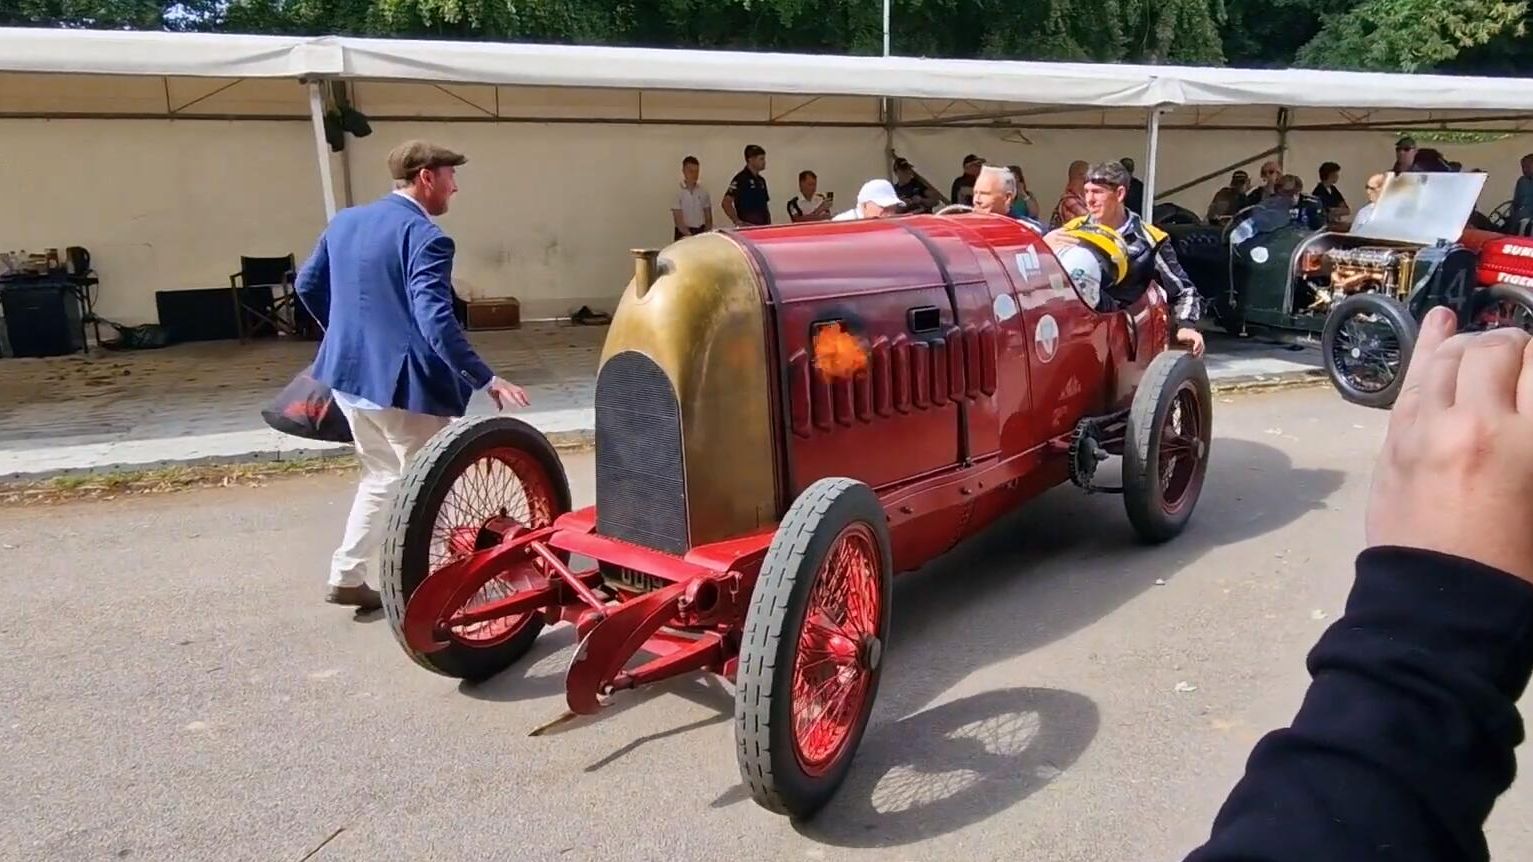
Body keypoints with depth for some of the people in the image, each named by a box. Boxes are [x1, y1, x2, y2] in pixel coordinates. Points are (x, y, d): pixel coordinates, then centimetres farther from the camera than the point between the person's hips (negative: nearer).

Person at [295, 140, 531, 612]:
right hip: (402, 383, -9)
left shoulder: (345, 221, 9)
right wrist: (485, 380, -28)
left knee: (381, 474, 25)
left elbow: (307, 284, 18)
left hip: (349, 373, 9)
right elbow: (434, 319, -28)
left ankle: (346, 577, 28)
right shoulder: (424, 236, -17)